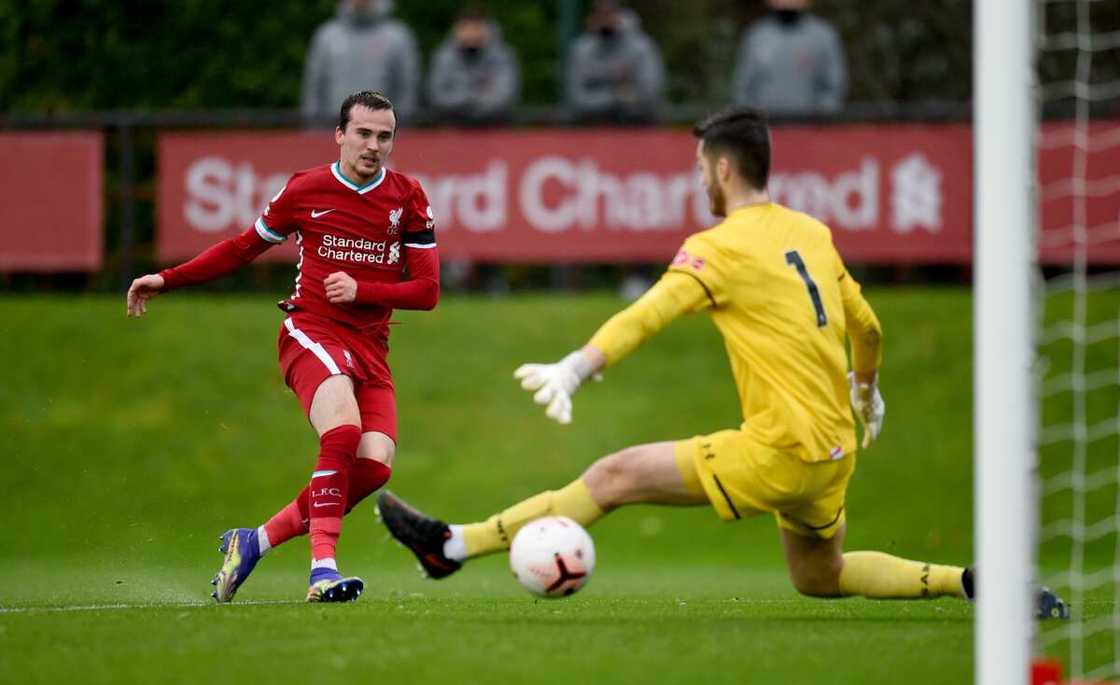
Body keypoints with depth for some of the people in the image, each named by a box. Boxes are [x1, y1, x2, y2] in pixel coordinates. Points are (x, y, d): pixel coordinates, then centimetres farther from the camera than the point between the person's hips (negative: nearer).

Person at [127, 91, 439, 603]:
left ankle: (257, 541, -1)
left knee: (375, 463, -16)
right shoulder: (305, 190, 2)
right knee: (343, 430, -31)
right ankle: (322, 568, -35)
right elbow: (243, 248, 17)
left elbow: (426, 291, 4)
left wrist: (361, 290, -12)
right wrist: (167, 280, 15)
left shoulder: (408, 199, 5)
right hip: (311, 332, -3)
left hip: (370, 349, 3)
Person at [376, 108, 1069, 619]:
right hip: (834, 452, 7)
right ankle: (971, 583, 18)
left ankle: (454, 546, -12)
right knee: (819, 577, 29)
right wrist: (867, 390, 43)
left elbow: (650, 312, -26)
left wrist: (576, 367, -38)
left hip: (779, 451, -7)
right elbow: (867, 325, 23)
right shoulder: (813, 233, 12)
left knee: (613, 477, -8)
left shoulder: (722, 248, -10)